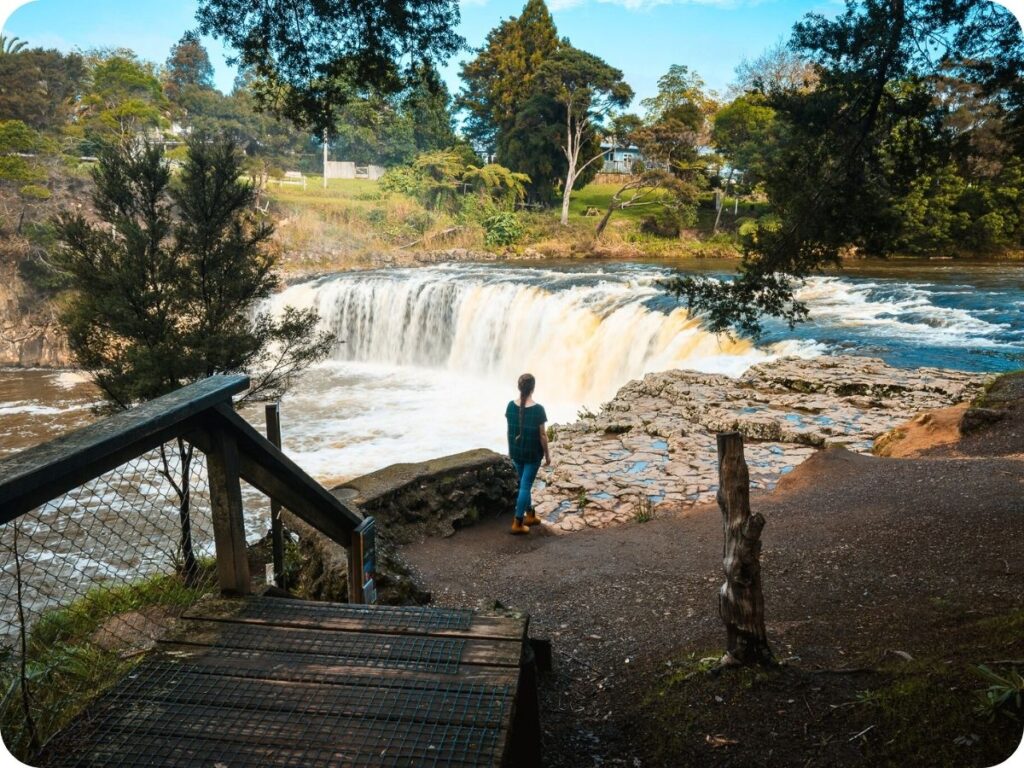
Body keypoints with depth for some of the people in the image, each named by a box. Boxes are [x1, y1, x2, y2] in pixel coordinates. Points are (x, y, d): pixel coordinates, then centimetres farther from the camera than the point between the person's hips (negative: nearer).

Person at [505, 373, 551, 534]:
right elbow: (542, 435, -13)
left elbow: (510, 430, 4)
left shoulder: (511, 406, -5)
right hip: (533, 453, -5)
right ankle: (517, 523, 5)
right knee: (525, 486, 2)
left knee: (524, 483, 20)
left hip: (516, 451, 5)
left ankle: (530, 515, 33)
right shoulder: (538, 409, -19)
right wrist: (547, 454, -1)